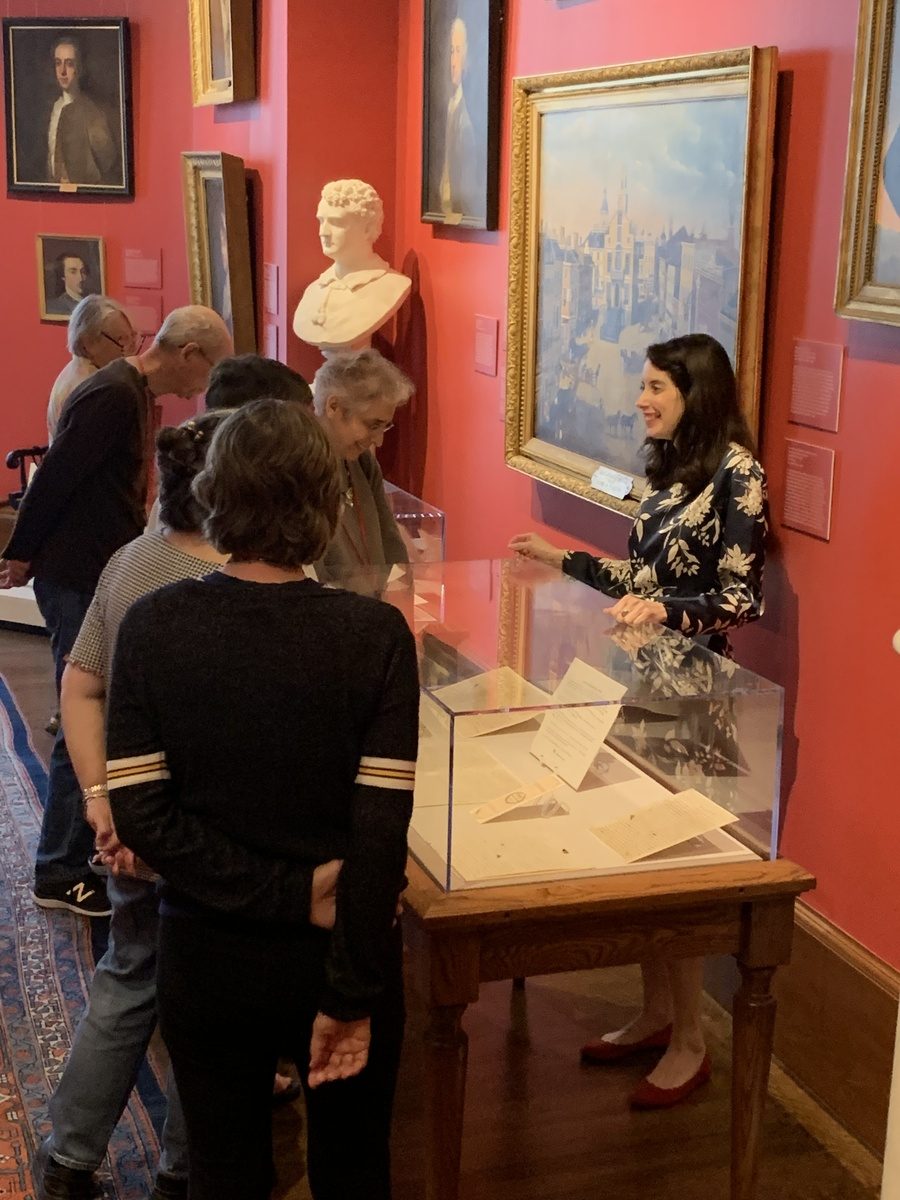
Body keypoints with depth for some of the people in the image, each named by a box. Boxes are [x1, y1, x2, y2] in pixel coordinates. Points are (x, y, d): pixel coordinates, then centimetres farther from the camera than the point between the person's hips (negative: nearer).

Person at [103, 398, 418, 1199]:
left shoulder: (152, 626, -11)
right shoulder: (375, 635, -17)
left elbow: (139, 812, -13)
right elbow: (382, 832, -19)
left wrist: (283, 895, -12)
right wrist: (352, 989, -13)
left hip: (206, 954, 1)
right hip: (338, 952, -1)